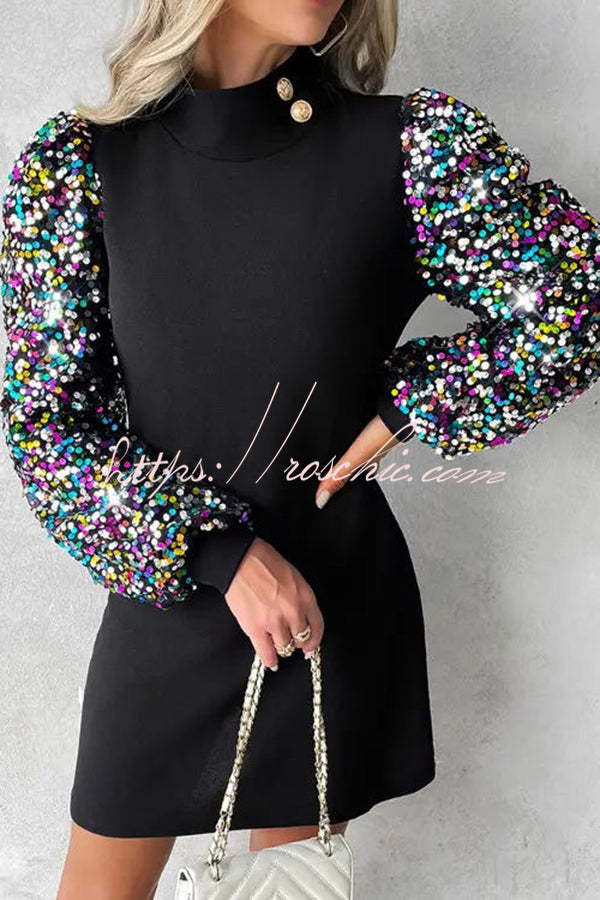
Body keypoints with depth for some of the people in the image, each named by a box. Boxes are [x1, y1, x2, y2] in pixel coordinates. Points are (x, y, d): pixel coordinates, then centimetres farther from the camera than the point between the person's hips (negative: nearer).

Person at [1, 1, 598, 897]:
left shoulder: (413, 146, -13)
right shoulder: (73, 165, -10)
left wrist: (401, 409, -11)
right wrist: (222, 553, -17)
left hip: (336, 604, 0)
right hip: (164, 596, 1)